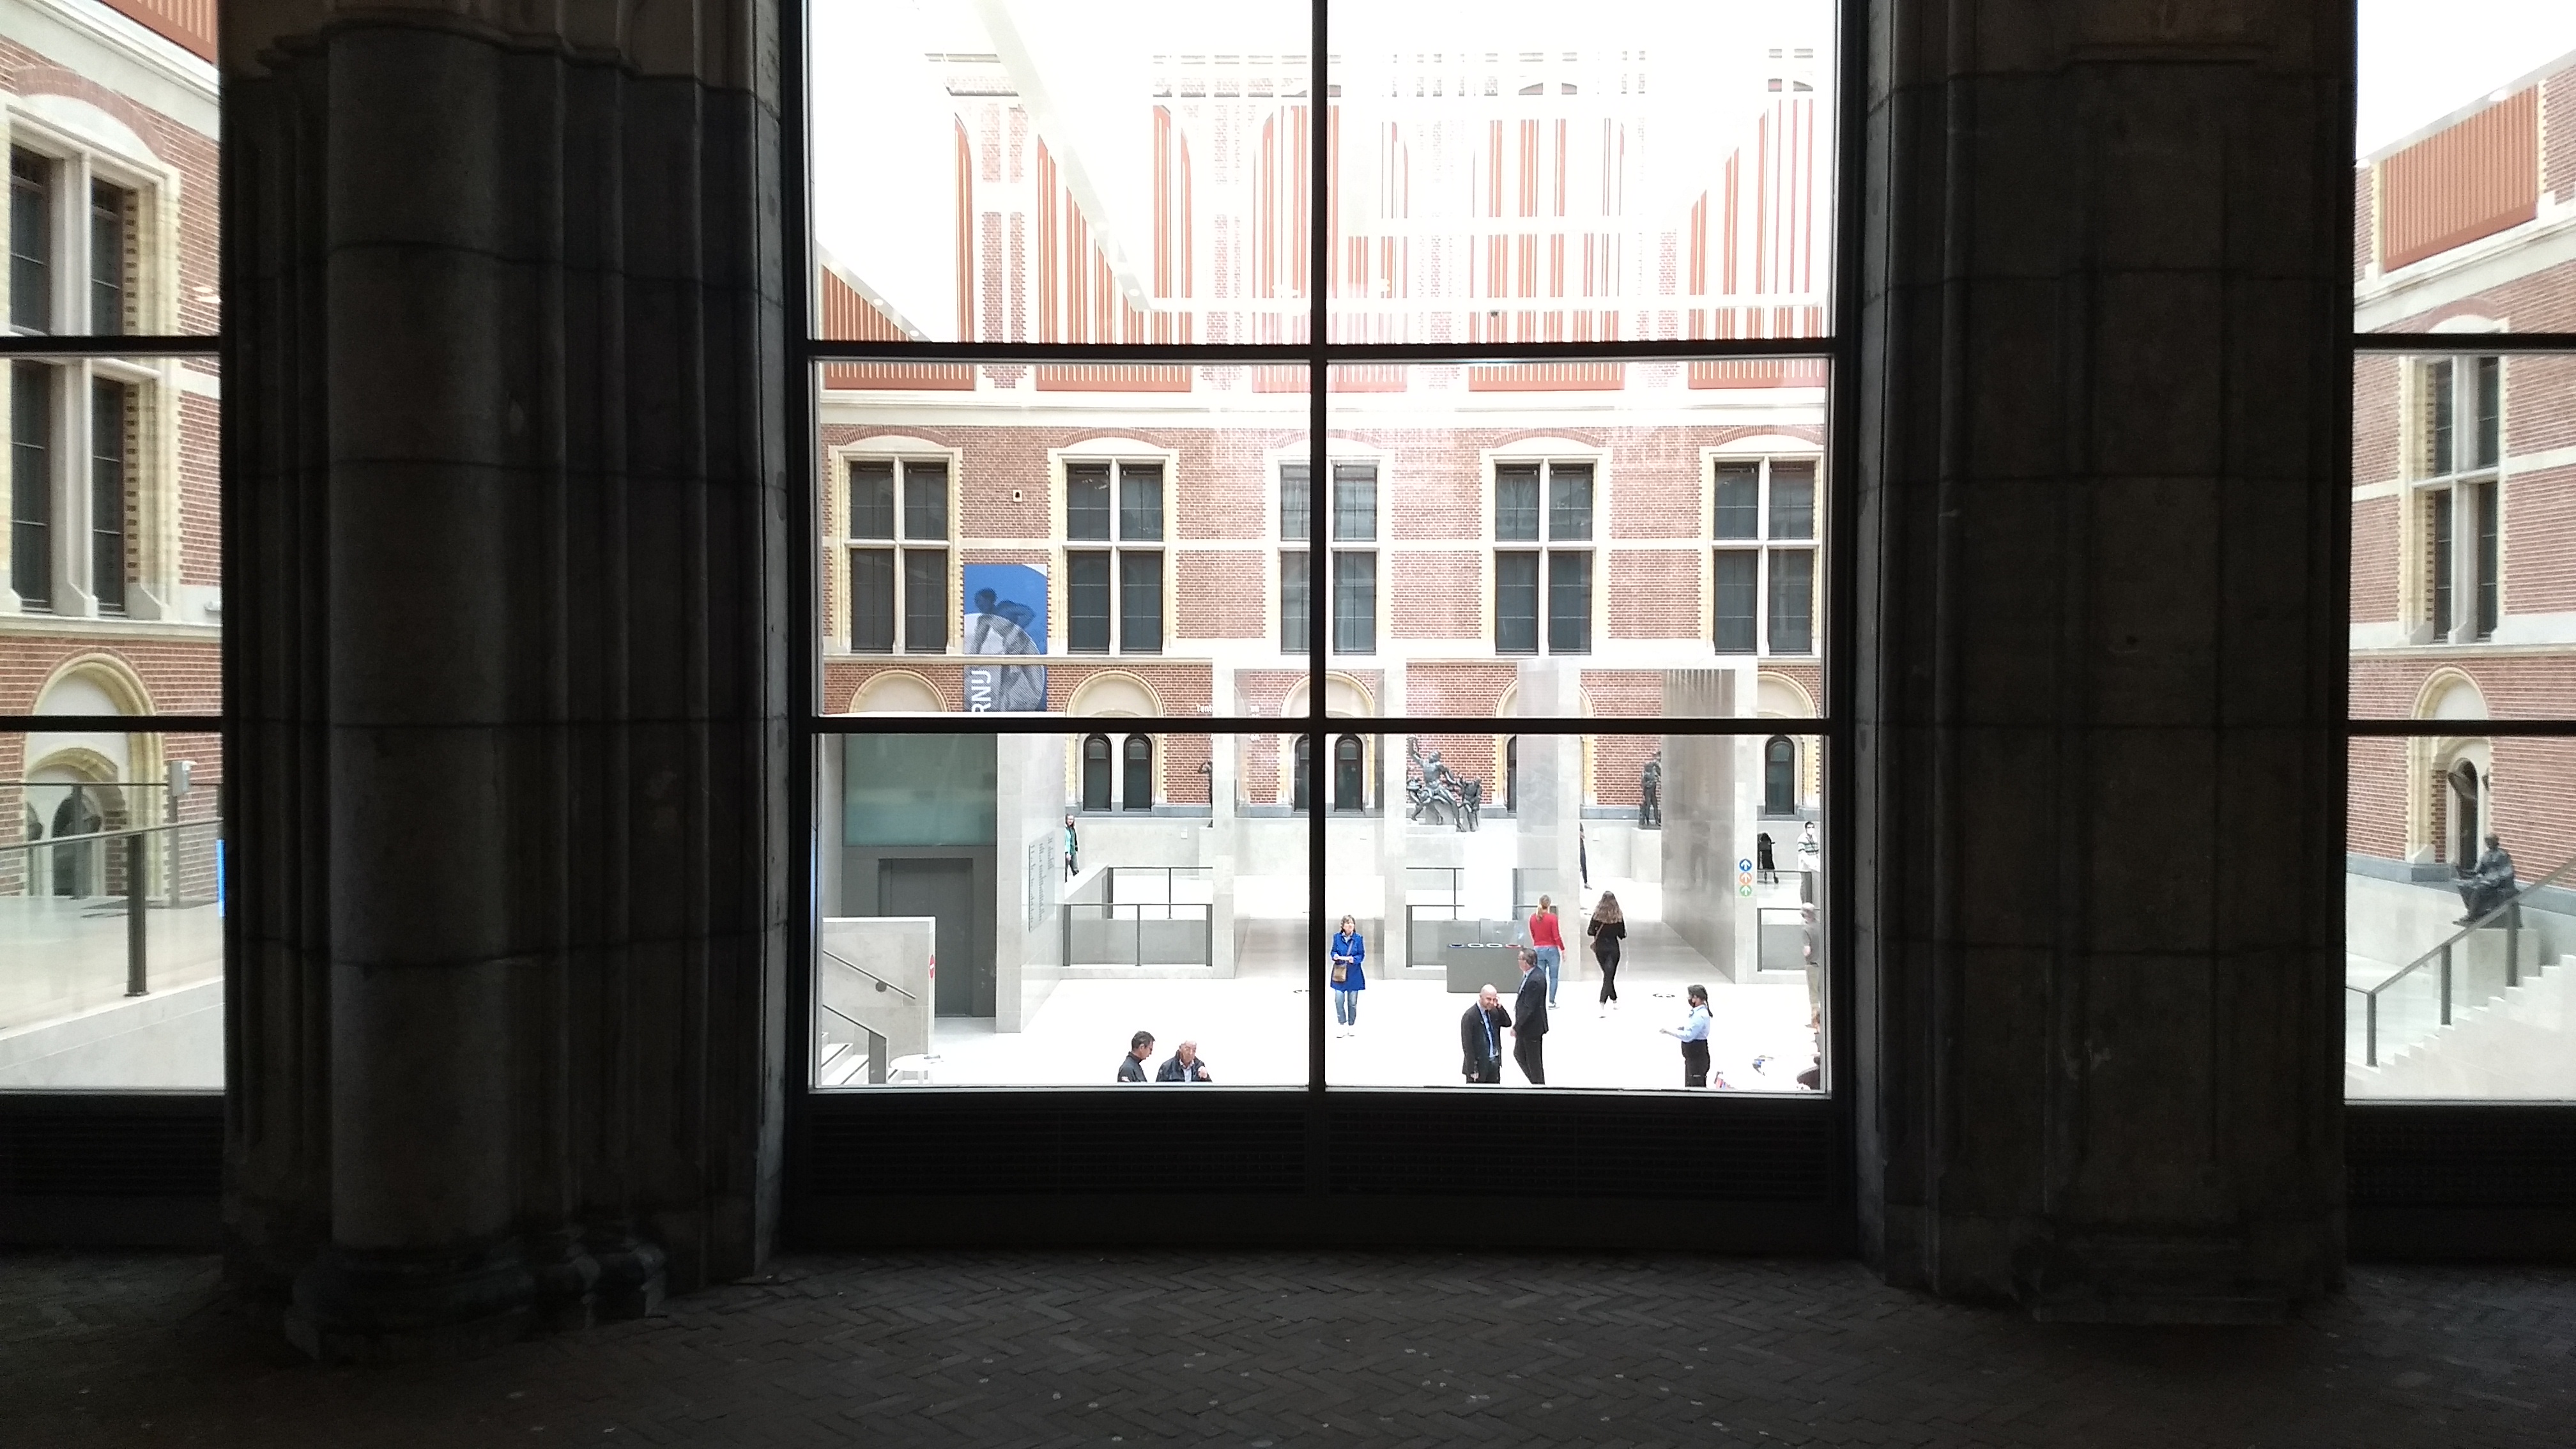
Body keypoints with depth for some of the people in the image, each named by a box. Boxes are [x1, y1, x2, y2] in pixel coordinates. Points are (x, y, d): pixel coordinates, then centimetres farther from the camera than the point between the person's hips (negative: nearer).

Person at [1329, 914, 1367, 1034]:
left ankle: (1351, 1026, 20)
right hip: (1340, 973, 0)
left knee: (1352, 1002, 8)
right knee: (1339, 1000, -7)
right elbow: (1333, 951, 7)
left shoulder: (1358, 938, -4)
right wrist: (1335, 956, -16)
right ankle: (1343, 1026, 4)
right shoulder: (1337, 937, 0)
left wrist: (1354, 959, -20)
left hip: (1354, 973, 0)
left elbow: (1362, 955, -1)